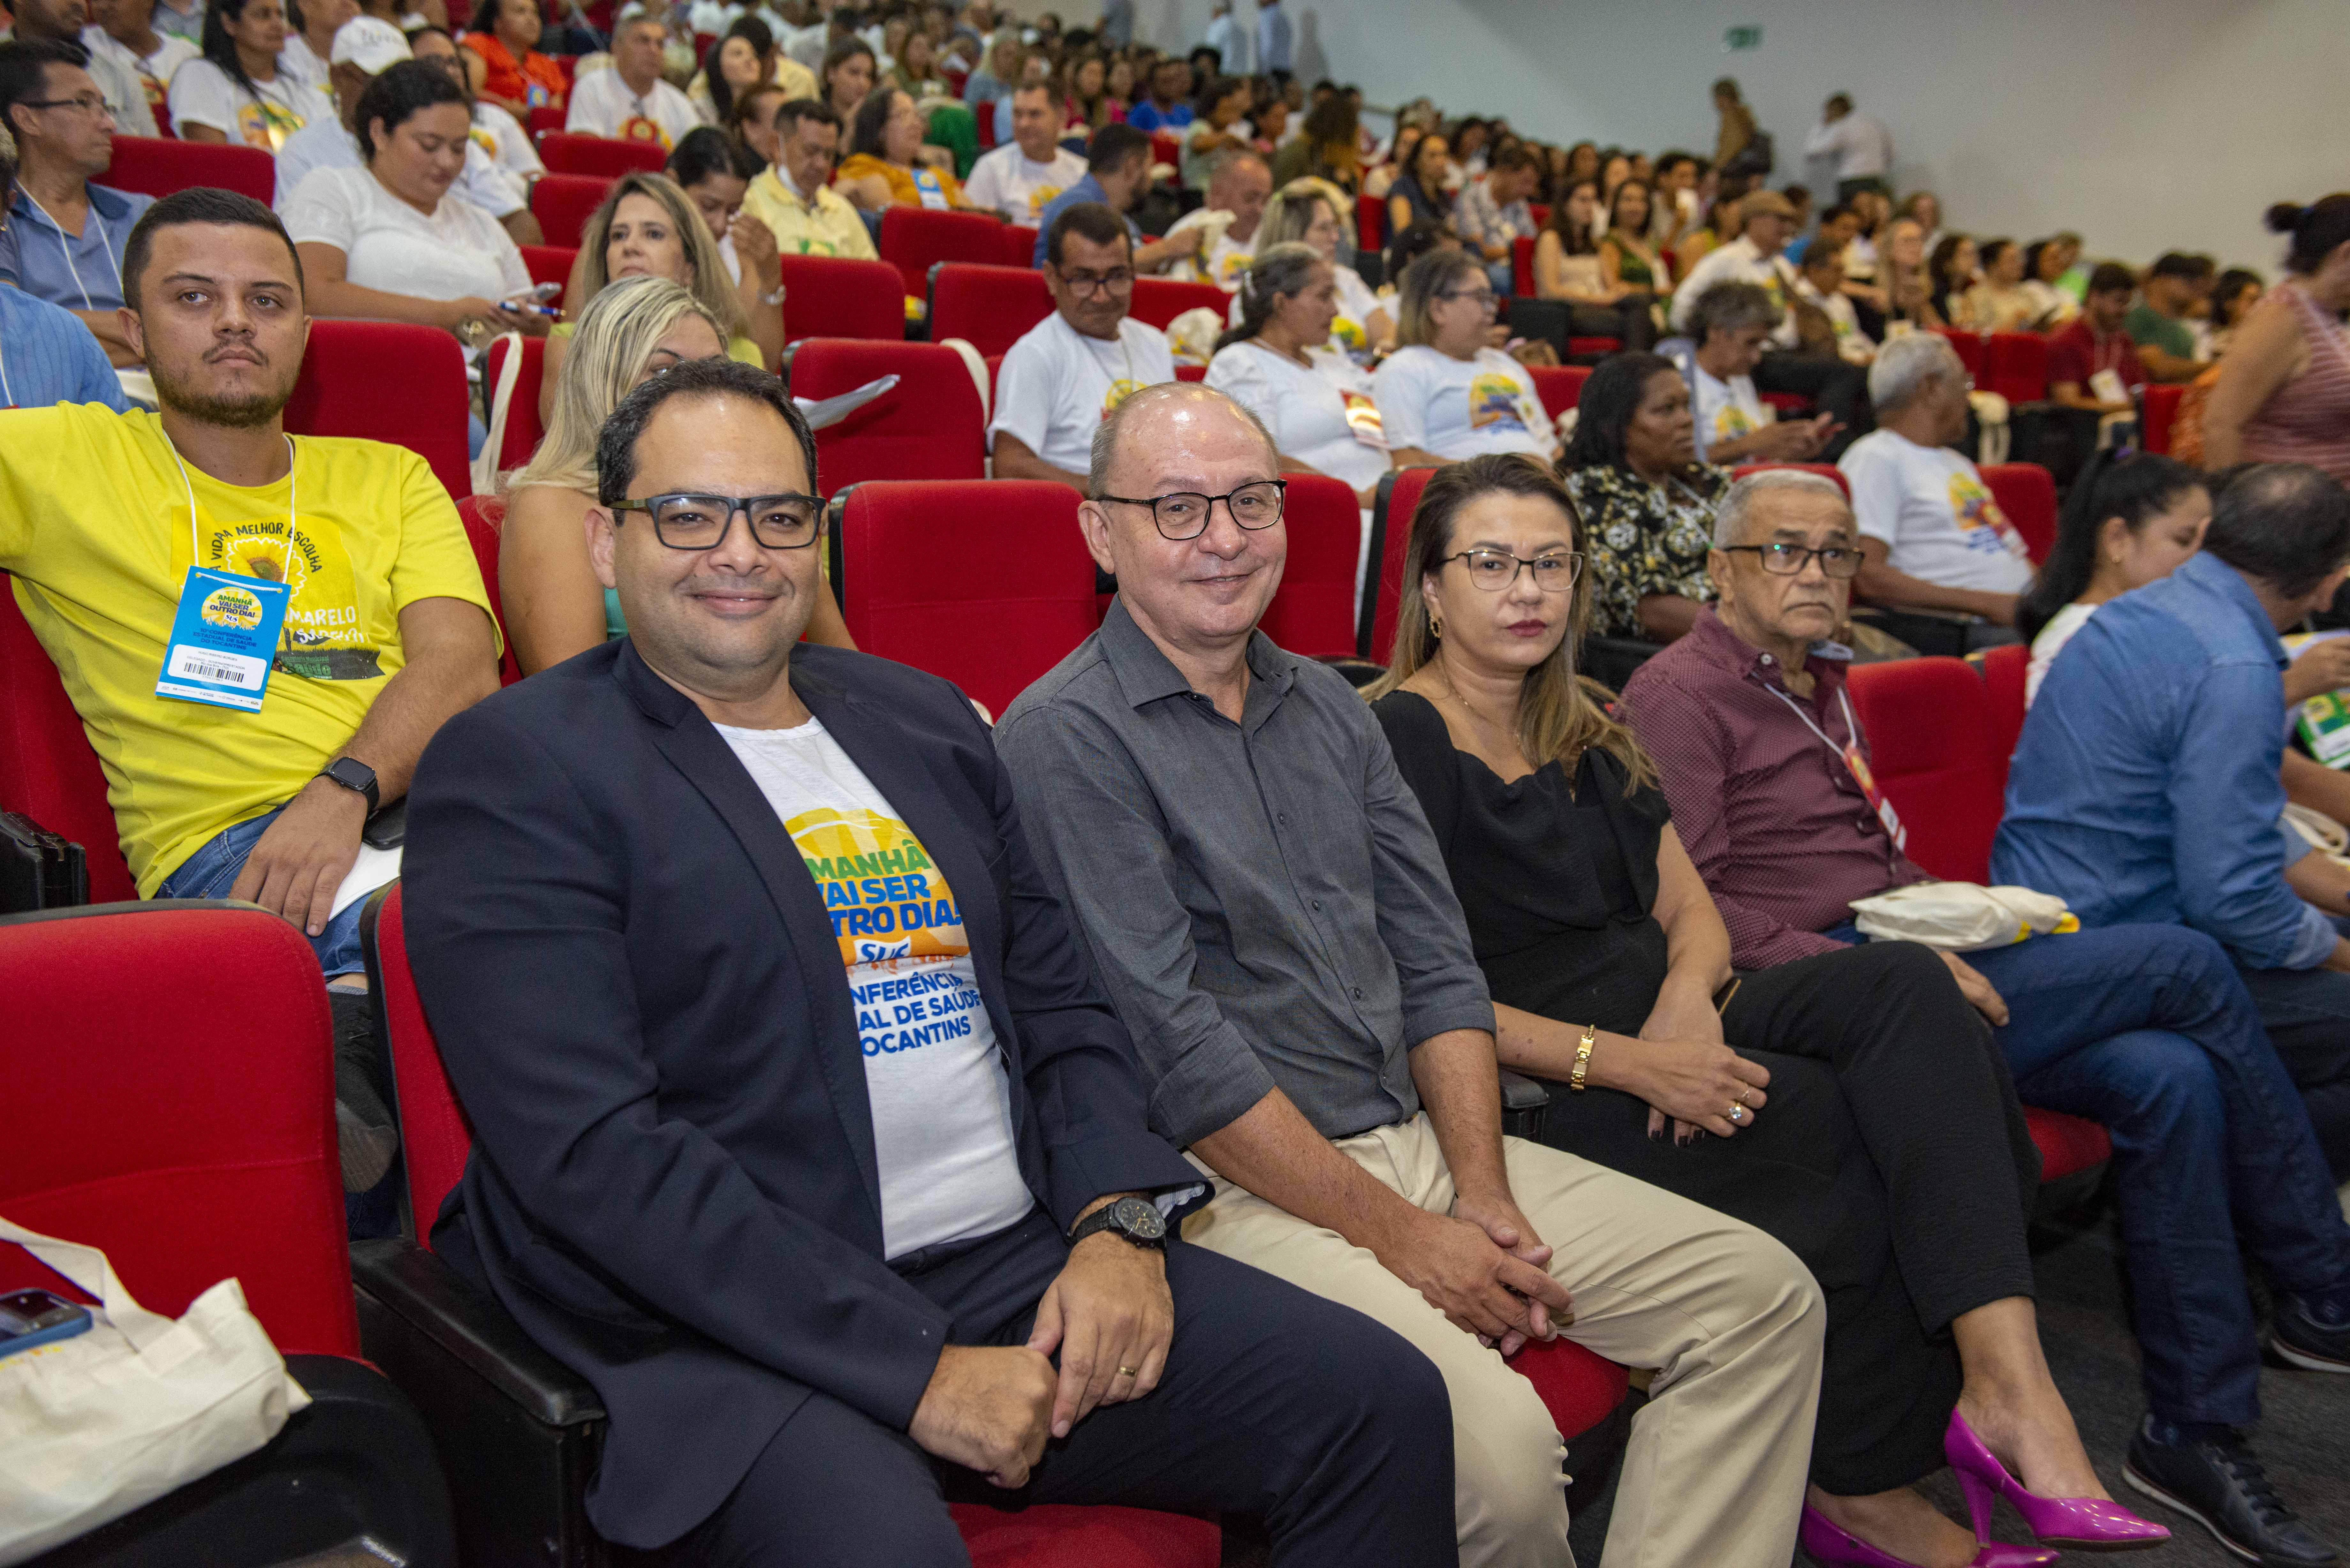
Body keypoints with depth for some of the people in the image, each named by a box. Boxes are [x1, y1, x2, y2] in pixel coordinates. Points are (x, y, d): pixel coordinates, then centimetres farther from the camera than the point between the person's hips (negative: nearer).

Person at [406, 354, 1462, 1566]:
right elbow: (589, 1149, -14)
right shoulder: (512, 770, -4)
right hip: (733, 1330, -5)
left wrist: (1120, 1220, -3)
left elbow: (1062, 1007, 17)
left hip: (1028, 1269, 6)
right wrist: (915, 1368, -17)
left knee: (1382, 1400, -6)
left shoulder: (921, 719, 16)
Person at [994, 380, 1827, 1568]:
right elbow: (1180, 1054, -15)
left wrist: (1483, 1193, -2)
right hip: (1234, 1188, -7)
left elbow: (1437, 968, 11)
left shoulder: (1329, 708, 14)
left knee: (1765, 1296, 0)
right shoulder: (1065, 738, -9)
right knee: (1496, 1442, -28)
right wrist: (1398, 1235, -13)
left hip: (1415, 1140, 8)